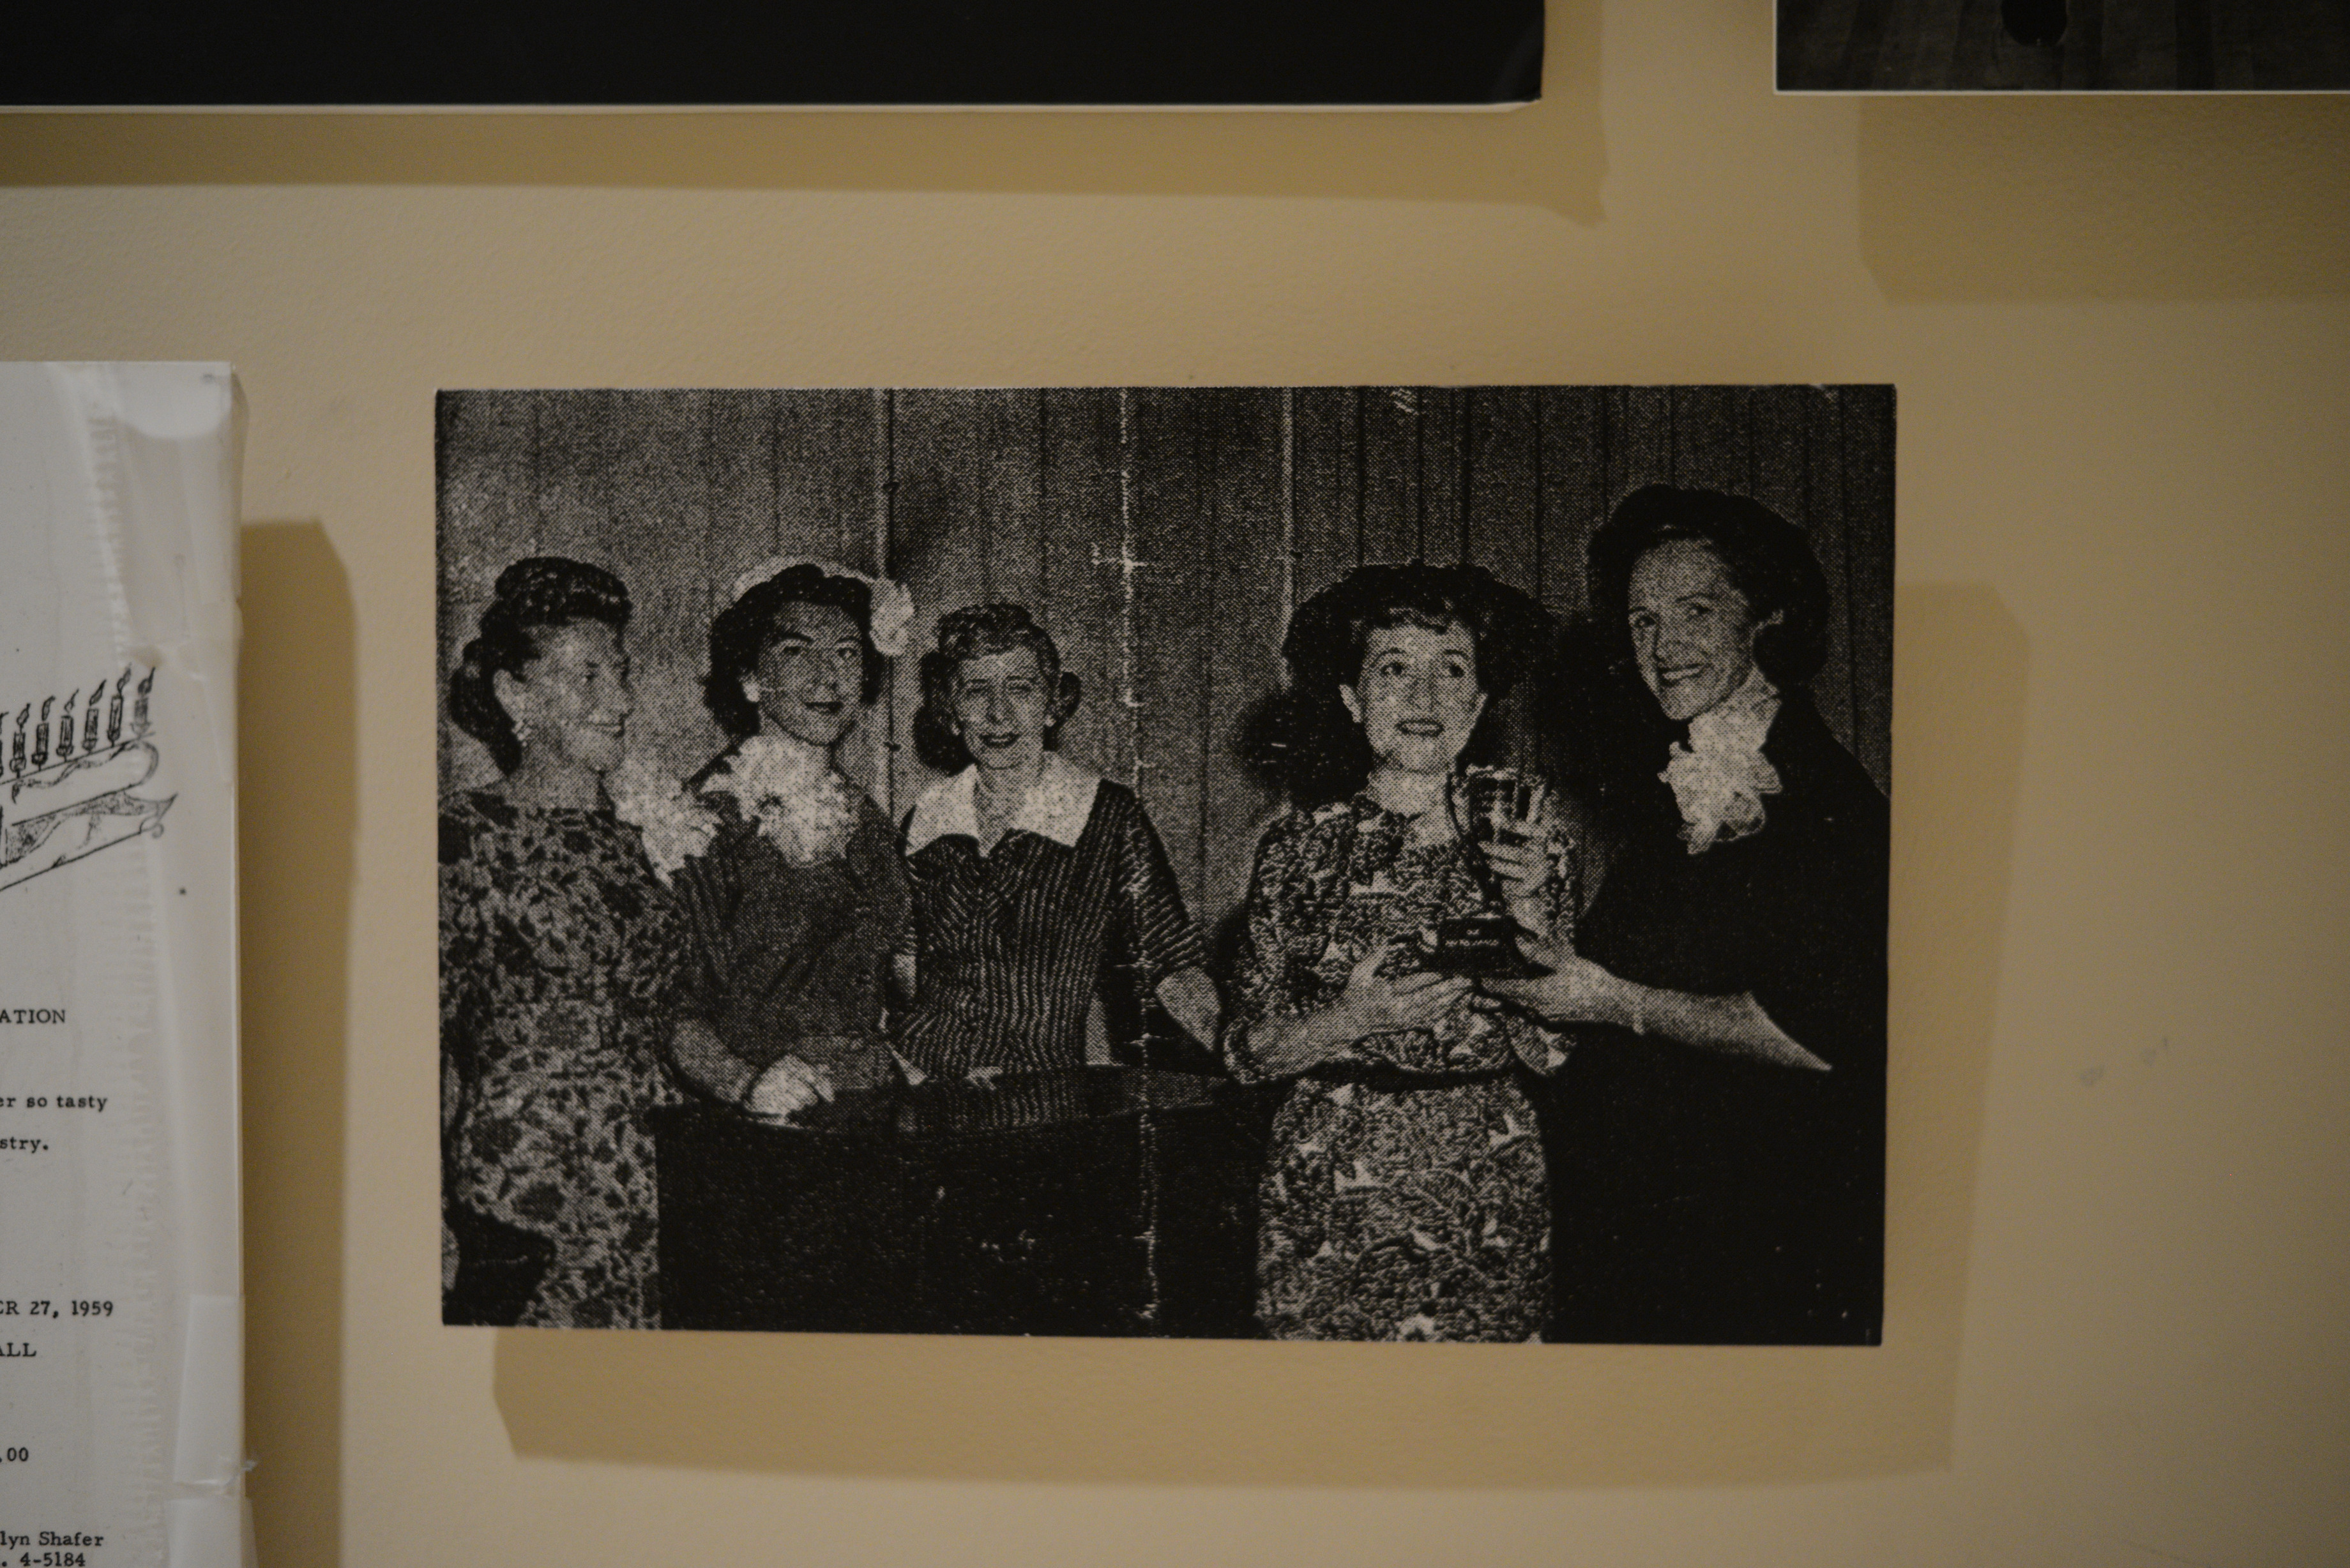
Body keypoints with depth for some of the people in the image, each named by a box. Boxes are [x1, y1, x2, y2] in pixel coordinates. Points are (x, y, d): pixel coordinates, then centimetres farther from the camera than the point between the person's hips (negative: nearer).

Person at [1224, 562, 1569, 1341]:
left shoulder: (1526, 845, 2)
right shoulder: (1301, 845, -1)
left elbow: (1549, 1049, -2)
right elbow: (1248, 1051, -1)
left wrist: (1526, 899, -11)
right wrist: (1350, 1021, -17)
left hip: (1491, 1200, 1)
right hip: (1332, 1204, -1)